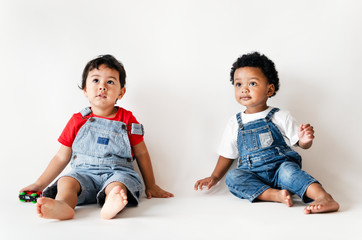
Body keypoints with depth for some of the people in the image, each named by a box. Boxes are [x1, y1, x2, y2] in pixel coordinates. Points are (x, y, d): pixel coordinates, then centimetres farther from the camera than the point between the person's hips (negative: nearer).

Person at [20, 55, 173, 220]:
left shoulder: (127, 119, 10)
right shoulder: (77, 121, 13)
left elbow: (141, 153, 16)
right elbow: (62, 157, 19)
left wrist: (151, 186, 17)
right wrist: (40, 184, 16)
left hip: (118, 172, -1)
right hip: (84, 173, 2)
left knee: (117, 185, -35)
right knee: (66, 182, -29)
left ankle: (110, 206, -65)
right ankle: (63, 206, -58)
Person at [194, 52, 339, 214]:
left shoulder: (281, 117, 4)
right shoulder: (235, 124, 11)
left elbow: (301, 144, 5)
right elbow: (227, 155, 19)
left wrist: (305, 140, -19)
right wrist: (214, 177, 10)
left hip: (280, 168, -2)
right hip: (253, 175, 2)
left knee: (288, 169, -34)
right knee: (232, 177, -26)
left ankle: (324, 198, -45)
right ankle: (276, 195, -37)